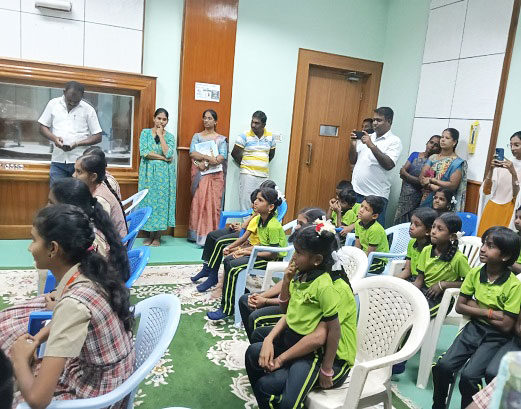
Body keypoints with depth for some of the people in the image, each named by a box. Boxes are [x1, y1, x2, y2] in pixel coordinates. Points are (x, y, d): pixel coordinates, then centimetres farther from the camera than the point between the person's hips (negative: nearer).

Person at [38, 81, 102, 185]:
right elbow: (43, 127, 11)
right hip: (58, 160, 2)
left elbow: (98, 136, -2)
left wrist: (77, 144, -17)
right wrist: (54, 138, -11)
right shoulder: (53, 104, 5)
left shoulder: (88, 109, -2)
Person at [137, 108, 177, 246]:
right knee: (149, 200, 1)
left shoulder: (170, 136, 6)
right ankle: (150, 234, 12)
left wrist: (161, 135, -7)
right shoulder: (145, 133, 5)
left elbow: (169, 154, -11)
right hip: (149, 172, 0)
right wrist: (163, 158, -10)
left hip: (164, 174, 0)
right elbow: (143, 152, -8)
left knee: (161, 200, 0)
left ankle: (157, 236, 8)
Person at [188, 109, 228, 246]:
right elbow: (192, 153, -3)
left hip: (215, 175, 0)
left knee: (214, 203, -5)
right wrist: (208, 157, -18)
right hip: (200, 174, 1)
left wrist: (205, 163, -17)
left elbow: (223, 156, -5)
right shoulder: (197, 136, 12)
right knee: (198, 202, -4)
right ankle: (197, 234, 1)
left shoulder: (221, 139, 10)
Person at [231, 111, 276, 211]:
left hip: (264, 175, 4)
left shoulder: (270, 136, 8)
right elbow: (235, 154, -1)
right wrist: (244, 165, 6)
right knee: (246, 202, -4)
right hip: (248, 174, -4)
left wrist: (263, 165, 13)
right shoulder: (245, 136, -4)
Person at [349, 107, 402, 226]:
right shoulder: (366, 137, 14)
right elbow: (353, 160, 14)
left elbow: (389, 165, -16)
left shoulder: (394, 141, -2)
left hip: (376, 195, -5)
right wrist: (353, 143, -2)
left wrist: (372, 146, -19)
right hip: (355, 191, 5)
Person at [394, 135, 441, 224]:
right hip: (404, 194, 4)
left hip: (416, 198, -4)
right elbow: (403, 170, 0)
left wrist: (406, 175, -9)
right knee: (398, 222, 7)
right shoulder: (414, 155, 8)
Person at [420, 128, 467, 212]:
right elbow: (421, 177, 2)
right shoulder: (433, 157, 9)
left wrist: (432, 180, -11)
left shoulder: (457, 162, -5)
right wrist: (432, 186, -15)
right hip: (426, 200, 4)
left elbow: (453, 185, -13)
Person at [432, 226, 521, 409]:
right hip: (473, 328, 4)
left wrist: (474, 305, -9)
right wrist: (488, 312, -12)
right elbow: (459, 306, 2)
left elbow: (506, 326, -15)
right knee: (443, 365, -13)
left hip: (496, 337, -4)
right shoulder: (475, 273, -3)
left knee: (469, 375, -22)